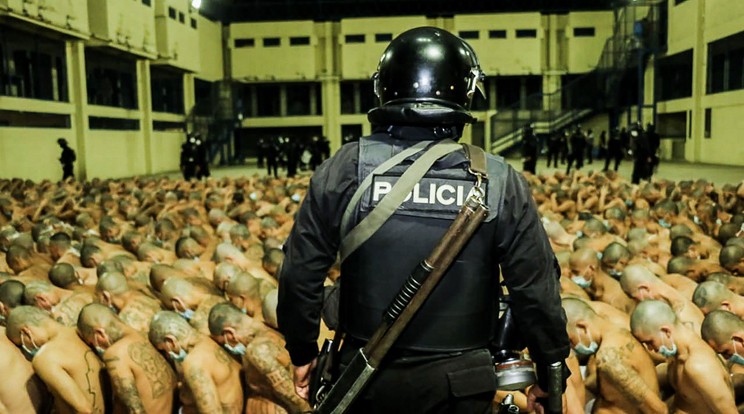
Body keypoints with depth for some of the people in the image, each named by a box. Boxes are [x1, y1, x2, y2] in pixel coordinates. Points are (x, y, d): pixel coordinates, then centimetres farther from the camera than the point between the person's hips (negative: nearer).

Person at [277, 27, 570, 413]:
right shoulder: (500, 181, -12)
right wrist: (551, 371, 8)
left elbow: (300, 272, -7)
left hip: (365, 377, 1)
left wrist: (302, 351, 8)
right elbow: (536, 288, -7)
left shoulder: (344, 170, -12)